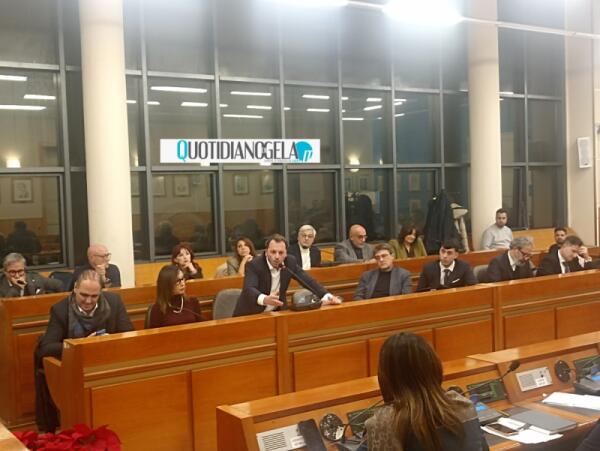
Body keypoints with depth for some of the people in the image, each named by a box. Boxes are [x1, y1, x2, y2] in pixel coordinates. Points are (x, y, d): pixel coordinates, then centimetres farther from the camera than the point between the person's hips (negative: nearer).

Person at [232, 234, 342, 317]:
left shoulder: (290, 261, -7)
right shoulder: (254, 265, -21)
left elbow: (308, 281, -7)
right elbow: (249, 290, -35)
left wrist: (326, 296, -24)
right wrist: (264, 299, -56)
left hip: (276, 311, 4)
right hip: (251, 314, -4)